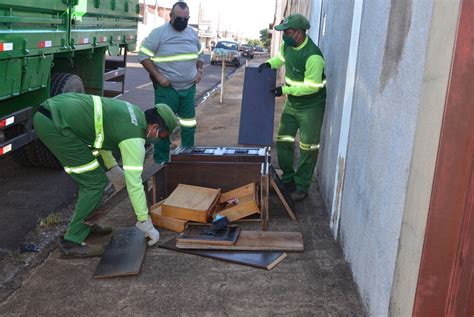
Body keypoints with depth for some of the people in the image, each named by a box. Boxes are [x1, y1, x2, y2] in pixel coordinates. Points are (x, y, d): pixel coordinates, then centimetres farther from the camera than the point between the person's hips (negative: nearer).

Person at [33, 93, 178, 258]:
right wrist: (146, 224, -3)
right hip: (54, 124, -10)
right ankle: (72, 242, 2)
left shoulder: (132, 113, 16)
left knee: (91, 175, 19)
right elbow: (134, 183, -11)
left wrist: (112, 166, 31)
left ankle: (85, 224, 31)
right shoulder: (134, 137, -10)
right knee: (96, 182, -4)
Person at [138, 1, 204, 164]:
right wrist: (158, 76, -17)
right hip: (166, 88, -5)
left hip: (189, 88, 5)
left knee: (189, 124, 12)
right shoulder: (158, 33, -8)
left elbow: (199, 55, 23)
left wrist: (199, 71, 5)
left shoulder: (193, 33, 9)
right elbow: (143, 56, -10)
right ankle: (161, 162, 10)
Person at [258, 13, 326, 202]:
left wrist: (284, 90, -24)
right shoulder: (287, 44, -4)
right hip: (291, 103, 8)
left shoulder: (312, 56, -29)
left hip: (311, 106, -8)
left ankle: (301, 187, 12)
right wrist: (269, 63, -2)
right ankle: (288, 180, 26)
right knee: (283, 142, 11)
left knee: (308, 148, 1)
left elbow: (311, 86, -26)